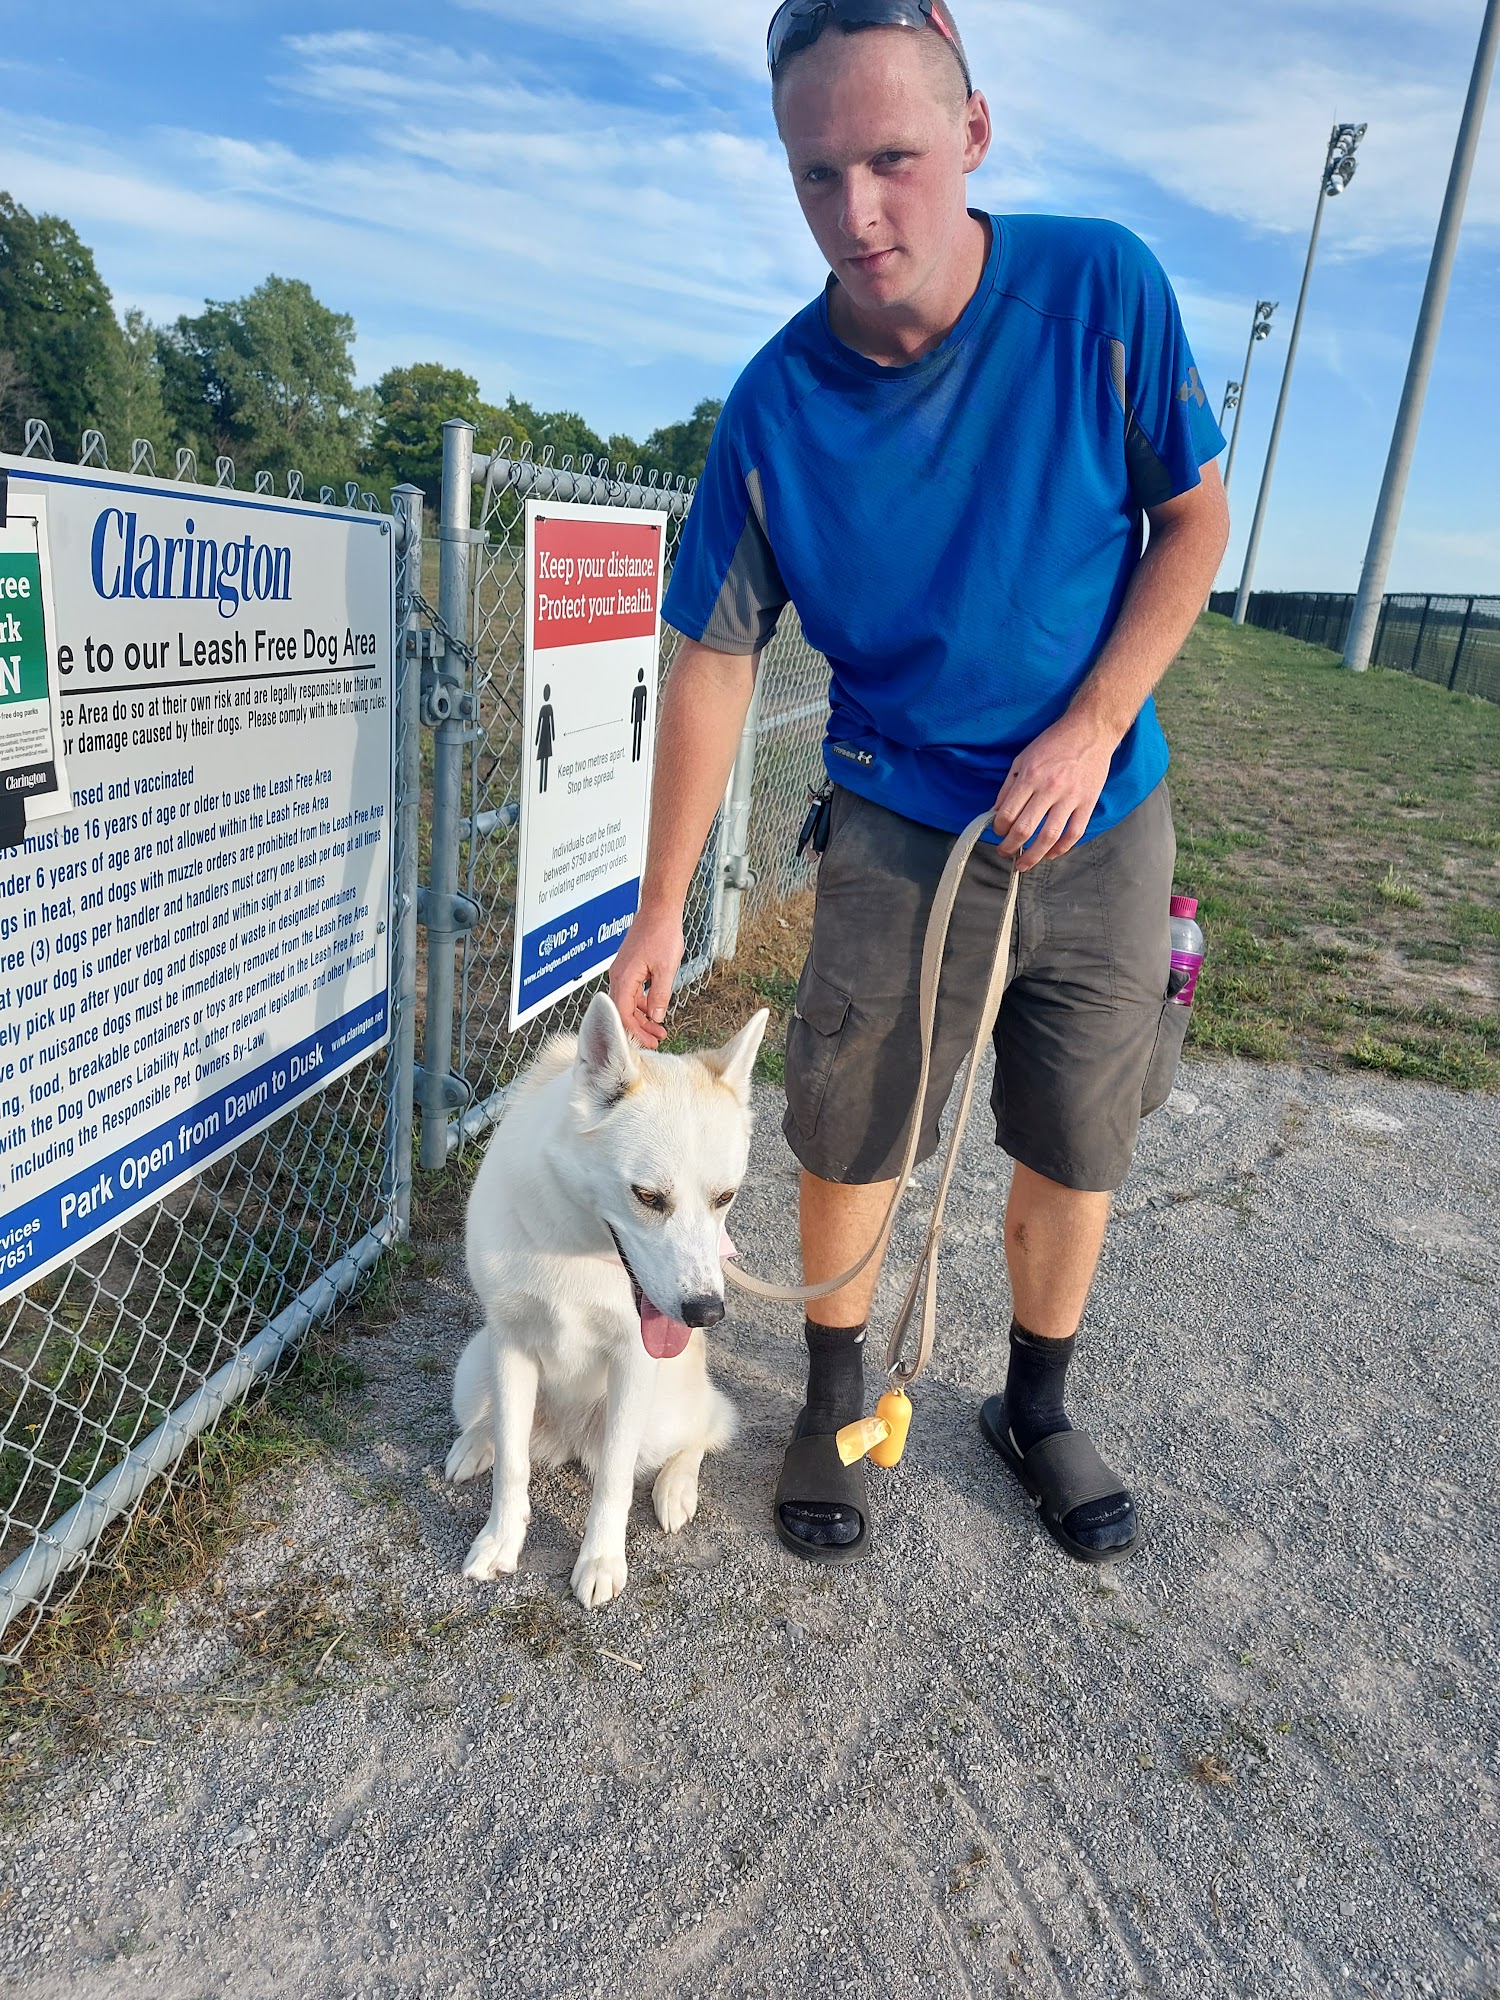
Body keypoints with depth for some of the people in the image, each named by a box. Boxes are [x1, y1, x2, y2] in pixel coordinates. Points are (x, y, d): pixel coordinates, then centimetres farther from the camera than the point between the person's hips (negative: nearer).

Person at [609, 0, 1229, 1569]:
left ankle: (1036, 1412, 36)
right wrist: (660, 910, -6)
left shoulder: (1102, 288, -10)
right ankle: (834, 1404, 31)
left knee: (1074, 1156, 11)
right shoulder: (775, 407, -10)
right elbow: (713, 663, -6)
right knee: (850, 1145, 4)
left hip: (1100, 824, 1)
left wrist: (1091, 730, -15)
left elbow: (1193, 521, -1)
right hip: (900, 832, -1)